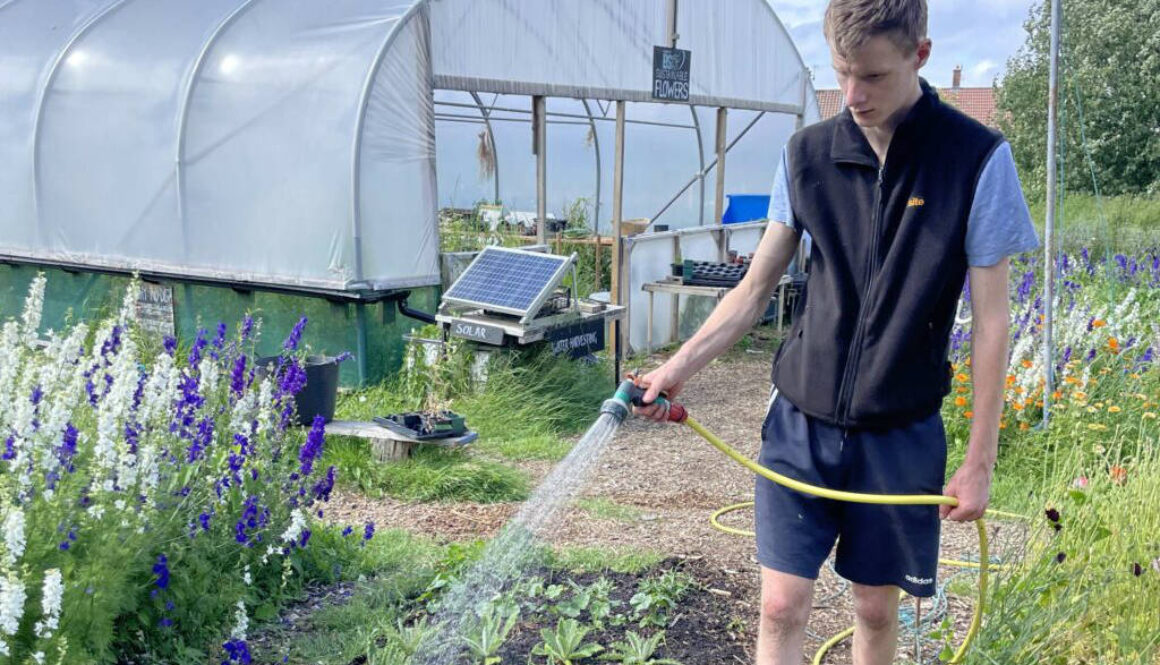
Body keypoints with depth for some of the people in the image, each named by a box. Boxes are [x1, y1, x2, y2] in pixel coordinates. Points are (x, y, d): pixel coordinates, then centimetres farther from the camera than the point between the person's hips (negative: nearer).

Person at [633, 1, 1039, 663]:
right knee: (783, 607, 0)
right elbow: (754, 289, 6)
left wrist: (980, 462, -5)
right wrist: (678, 368, -5)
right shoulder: (807, 153, -1)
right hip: (801, 420, 2)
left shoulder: (978, 159, -9)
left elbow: (991, 321, -6)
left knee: (877, 609, 12)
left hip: (901, 433, -1)